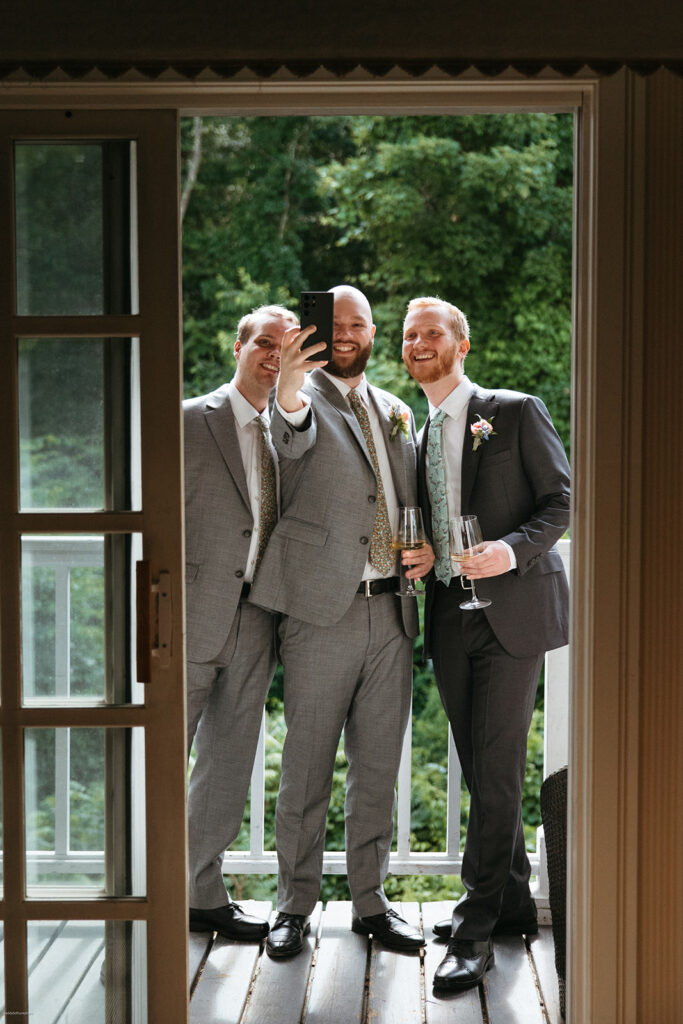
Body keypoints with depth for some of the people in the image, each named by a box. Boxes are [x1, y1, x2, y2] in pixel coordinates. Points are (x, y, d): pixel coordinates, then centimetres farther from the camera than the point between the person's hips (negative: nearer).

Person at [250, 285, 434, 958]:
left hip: (391, 612, 6)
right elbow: (293, 440, -27)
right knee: (307, 766, 2)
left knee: (378, 766, 12)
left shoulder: (394, 410, 17)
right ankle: (294, 906, 15)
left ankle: (370, 901, 23)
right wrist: (289, 392, -49)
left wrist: (426, 546, 3)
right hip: (323, 611, -5)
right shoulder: (303, 397, -2)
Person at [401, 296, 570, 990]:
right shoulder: (418, 439, 17)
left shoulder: (516, 412, 0)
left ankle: (475, 932, -5)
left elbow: (563, 500, -4)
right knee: (478, 768, 11)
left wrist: (514, 549, -20)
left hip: (513, 608, -6)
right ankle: (511, 900, 25)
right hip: (450, 614, 6)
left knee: (497, 767, -8)